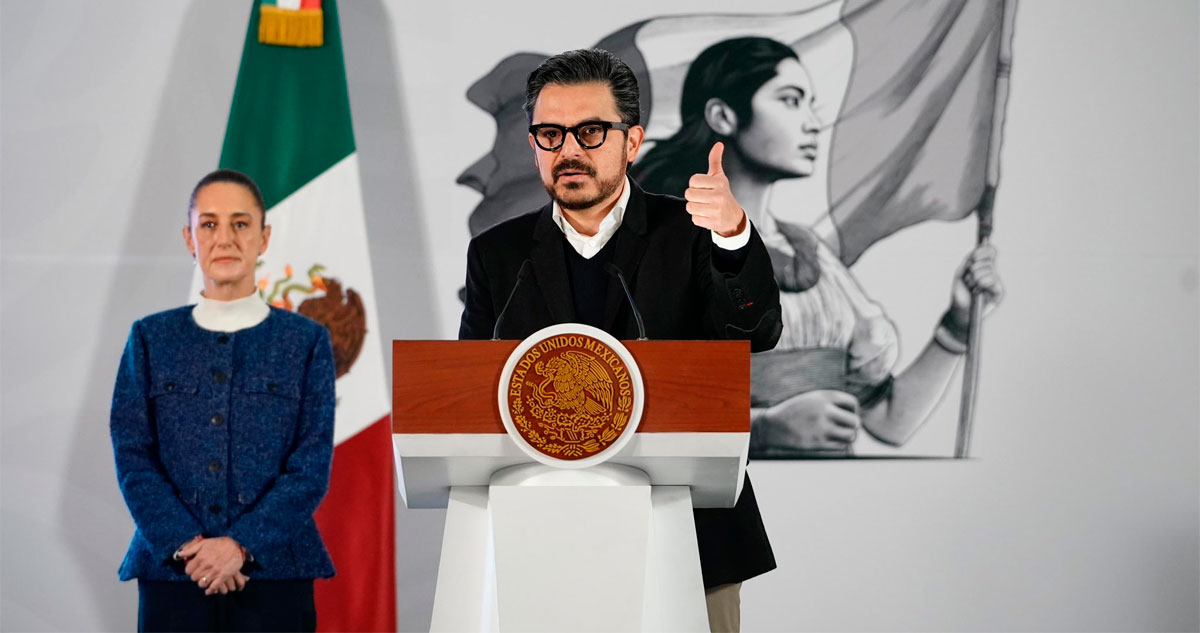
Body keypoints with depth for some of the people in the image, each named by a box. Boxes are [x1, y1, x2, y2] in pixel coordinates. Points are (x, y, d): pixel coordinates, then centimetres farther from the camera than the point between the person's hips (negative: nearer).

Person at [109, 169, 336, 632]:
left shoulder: (306, 341, 5)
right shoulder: (151, 338, 8)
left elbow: (312, 465, -2)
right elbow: (132, 457, 2)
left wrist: (240, 545, -14)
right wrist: (188, 544, -12)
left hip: (273, 572, -1)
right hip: (171, 570, 1)